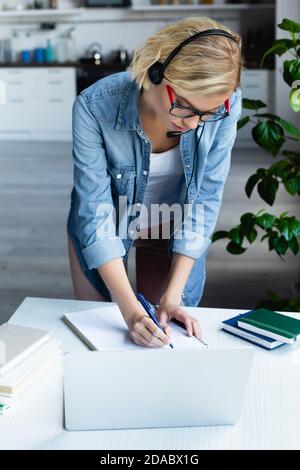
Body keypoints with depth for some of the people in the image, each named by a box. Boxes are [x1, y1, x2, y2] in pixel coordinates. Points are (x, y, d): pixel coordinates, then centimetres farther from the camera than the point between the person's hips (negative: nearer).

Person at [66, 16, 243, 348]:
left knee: (164, 336, 12)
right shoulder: (95, 106, -34)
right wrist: (130, 311, -38)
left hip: (171, 229, 1)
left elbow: (204, 201, -21)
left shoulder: (225, 105, -29)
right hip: (101, 229, -1)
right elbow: (96, 213, -32)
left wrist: (172, 297, -24)